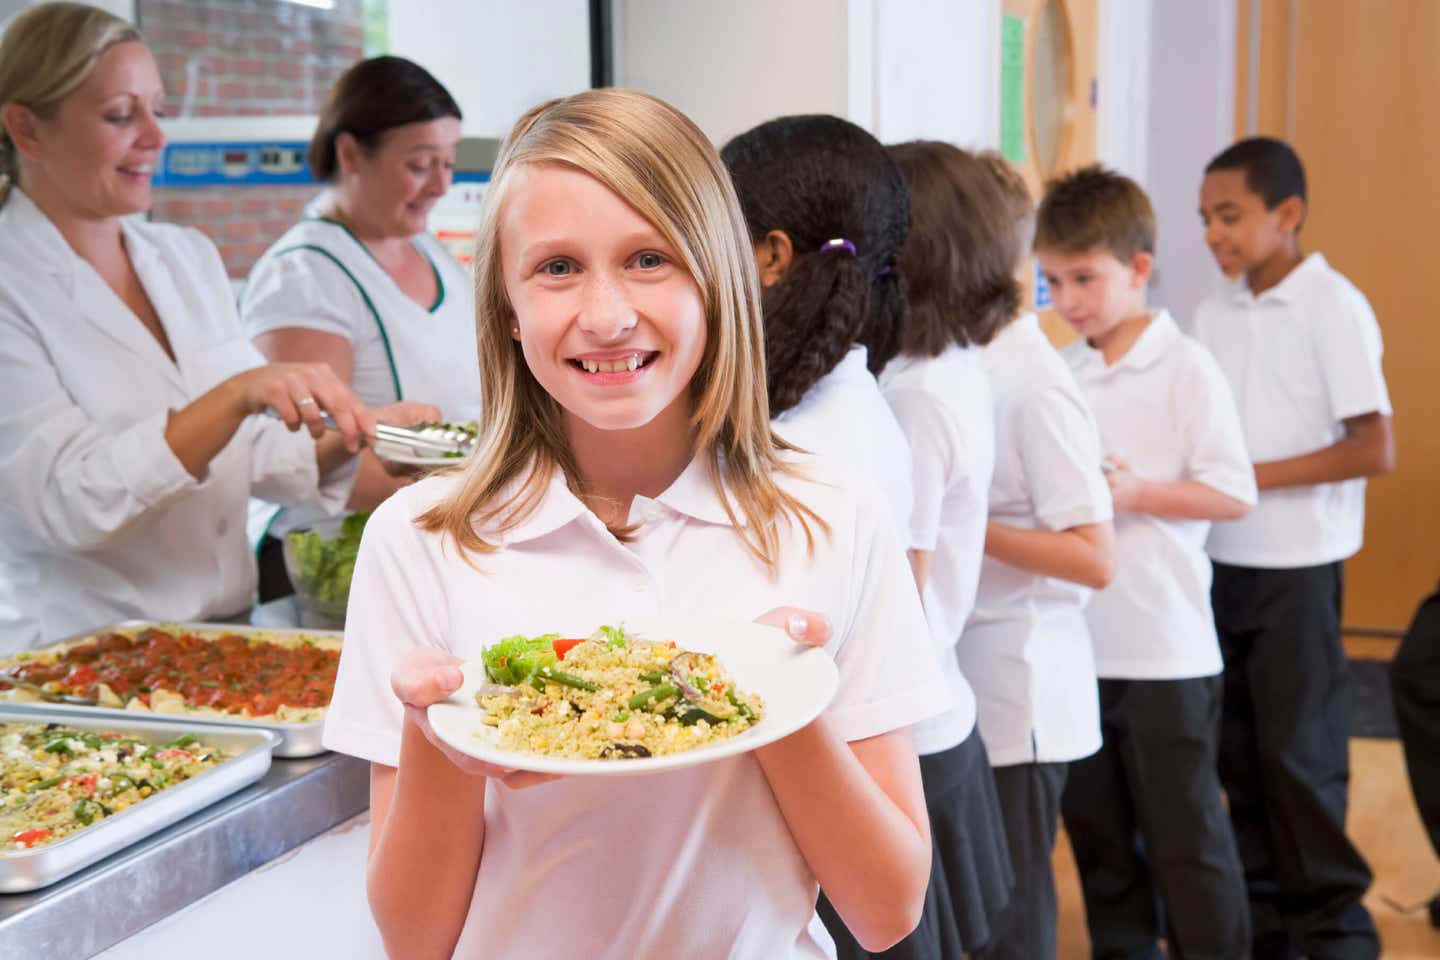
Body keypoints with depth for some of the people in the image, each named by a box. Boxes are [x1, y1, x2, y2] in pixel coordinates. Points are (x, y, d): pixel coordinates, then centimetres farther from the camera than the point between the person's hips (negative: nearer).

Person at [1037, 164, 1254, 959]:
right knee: (1096, 829, 15)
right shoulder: (1061, 372, 6)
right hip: (1074, 643, 5)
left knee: (1184, 832, 5)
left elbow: (1234, 494, -10)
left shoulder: (1186, 369, -8)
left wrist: (1136, 491, -20)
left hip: (1166, 646, -5)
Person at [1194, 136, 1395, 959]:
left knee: (1299, 751, 0)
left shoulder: (1333, 308, -9)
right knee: (1238, 748, 10)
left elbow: (1375, 449, -14)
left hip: (1297, 563, -6)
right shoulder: (1218, 311, 8)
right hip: (1221, 559, 6)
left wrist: (1254, 476, -17)